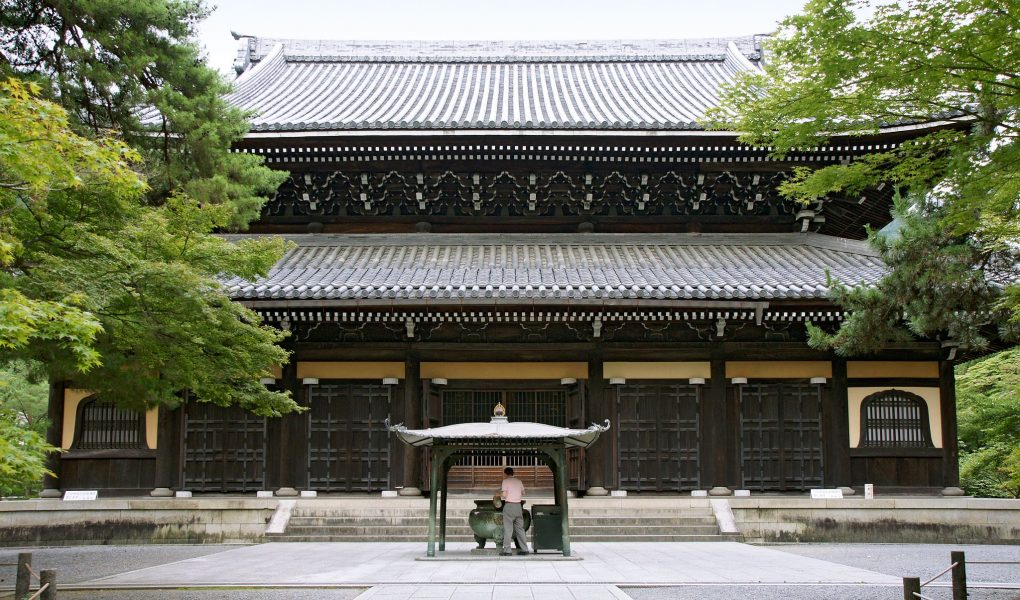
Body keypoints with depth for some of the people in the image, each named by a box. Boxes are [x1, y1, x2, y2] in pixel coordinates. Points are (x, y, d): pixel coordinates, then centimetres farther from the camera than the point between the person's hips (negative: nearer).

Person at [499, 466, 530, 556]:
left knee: (508, 529, -3)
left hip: (509, 505, -5)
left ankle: (506, 550, -5)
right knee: (520, 528, 11)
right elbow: (523, 493, 19)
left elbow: (504, 495, -12)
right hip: (518, 505, 5)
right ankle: (524, 549, 10)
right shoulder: (519, 481, 11)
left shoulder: (505, 481, -4)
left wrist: (500, 493, 8)